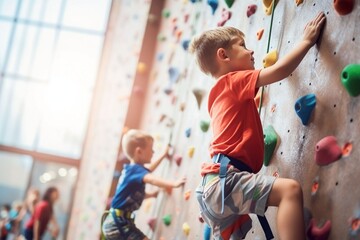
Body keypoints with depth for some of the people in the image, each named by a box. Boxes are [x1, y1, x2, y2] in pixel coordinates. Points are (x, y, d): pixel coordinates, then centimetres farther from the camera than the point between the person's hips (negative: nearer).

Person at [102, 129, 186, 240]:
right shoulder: (135, 170, -19)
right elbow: (152, 179, -41)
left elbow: (147, 170, 34)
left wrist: (163, 155, 41)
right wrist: (174, 184, -49)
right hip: (118, 223, -11)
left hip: (114, 222, 11)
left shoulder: (131, 169, 11)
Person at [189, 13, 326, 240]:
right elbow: (280, 70, -7)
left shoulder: (220, 92, 24)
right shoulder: (233, 81, 0)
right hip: (225, 179, -10)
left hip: (215, 184, 10)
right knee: (289, 189, -25)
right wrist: (308, 40, 5)